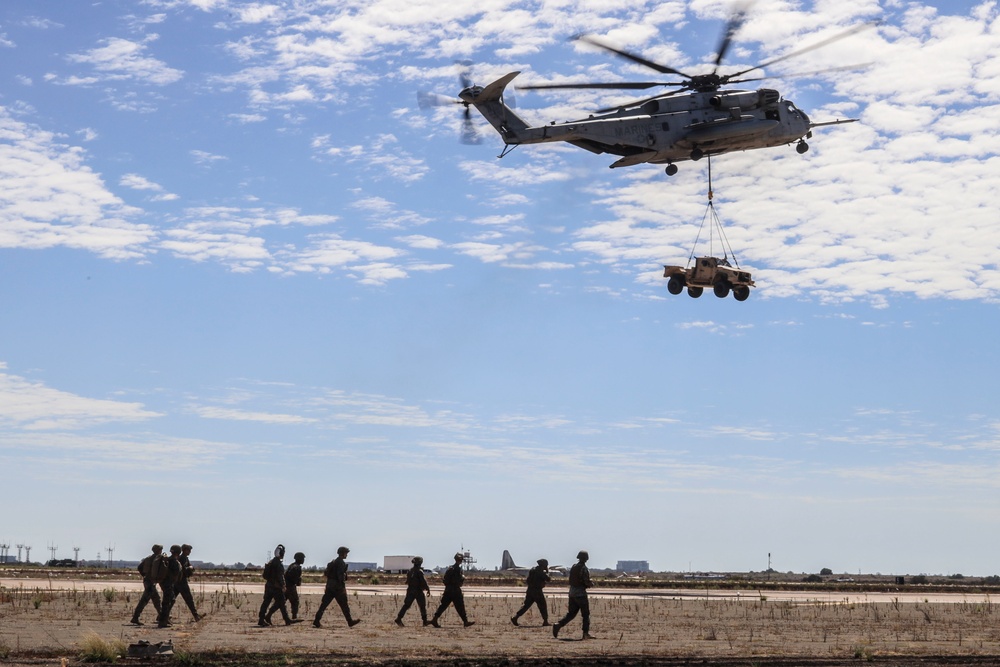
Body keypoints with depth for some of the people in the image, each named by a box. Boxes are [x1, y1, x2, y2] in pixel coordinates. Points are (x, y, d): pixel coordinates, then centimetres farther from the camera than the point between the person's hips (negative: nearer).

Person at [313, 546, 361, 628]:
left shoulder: (332, 562, 16)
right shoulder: (341, 563, -12)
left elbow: (326, 574, 18)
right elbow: (340, 575, -20)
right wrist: (343, 587, -18)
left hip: (329, 586, 8)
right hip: (337, 587, -8)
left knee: (324, 604, 3)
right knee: (344, 605, 2)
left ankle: (316, 622, -2)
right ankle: (350, 622, 11)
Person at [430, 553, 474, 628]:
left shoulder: (450, 568, 14)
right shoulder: (457, 569, -13)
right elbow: (458, 581, -19)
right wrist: (463, 577, 0)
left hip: (448, 590, 8)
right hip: (455, 590, -8)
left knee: (443, 605, 6)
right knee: (460, 607, 0)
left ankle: (434, 619, -1)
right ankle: (466, 622, 6)